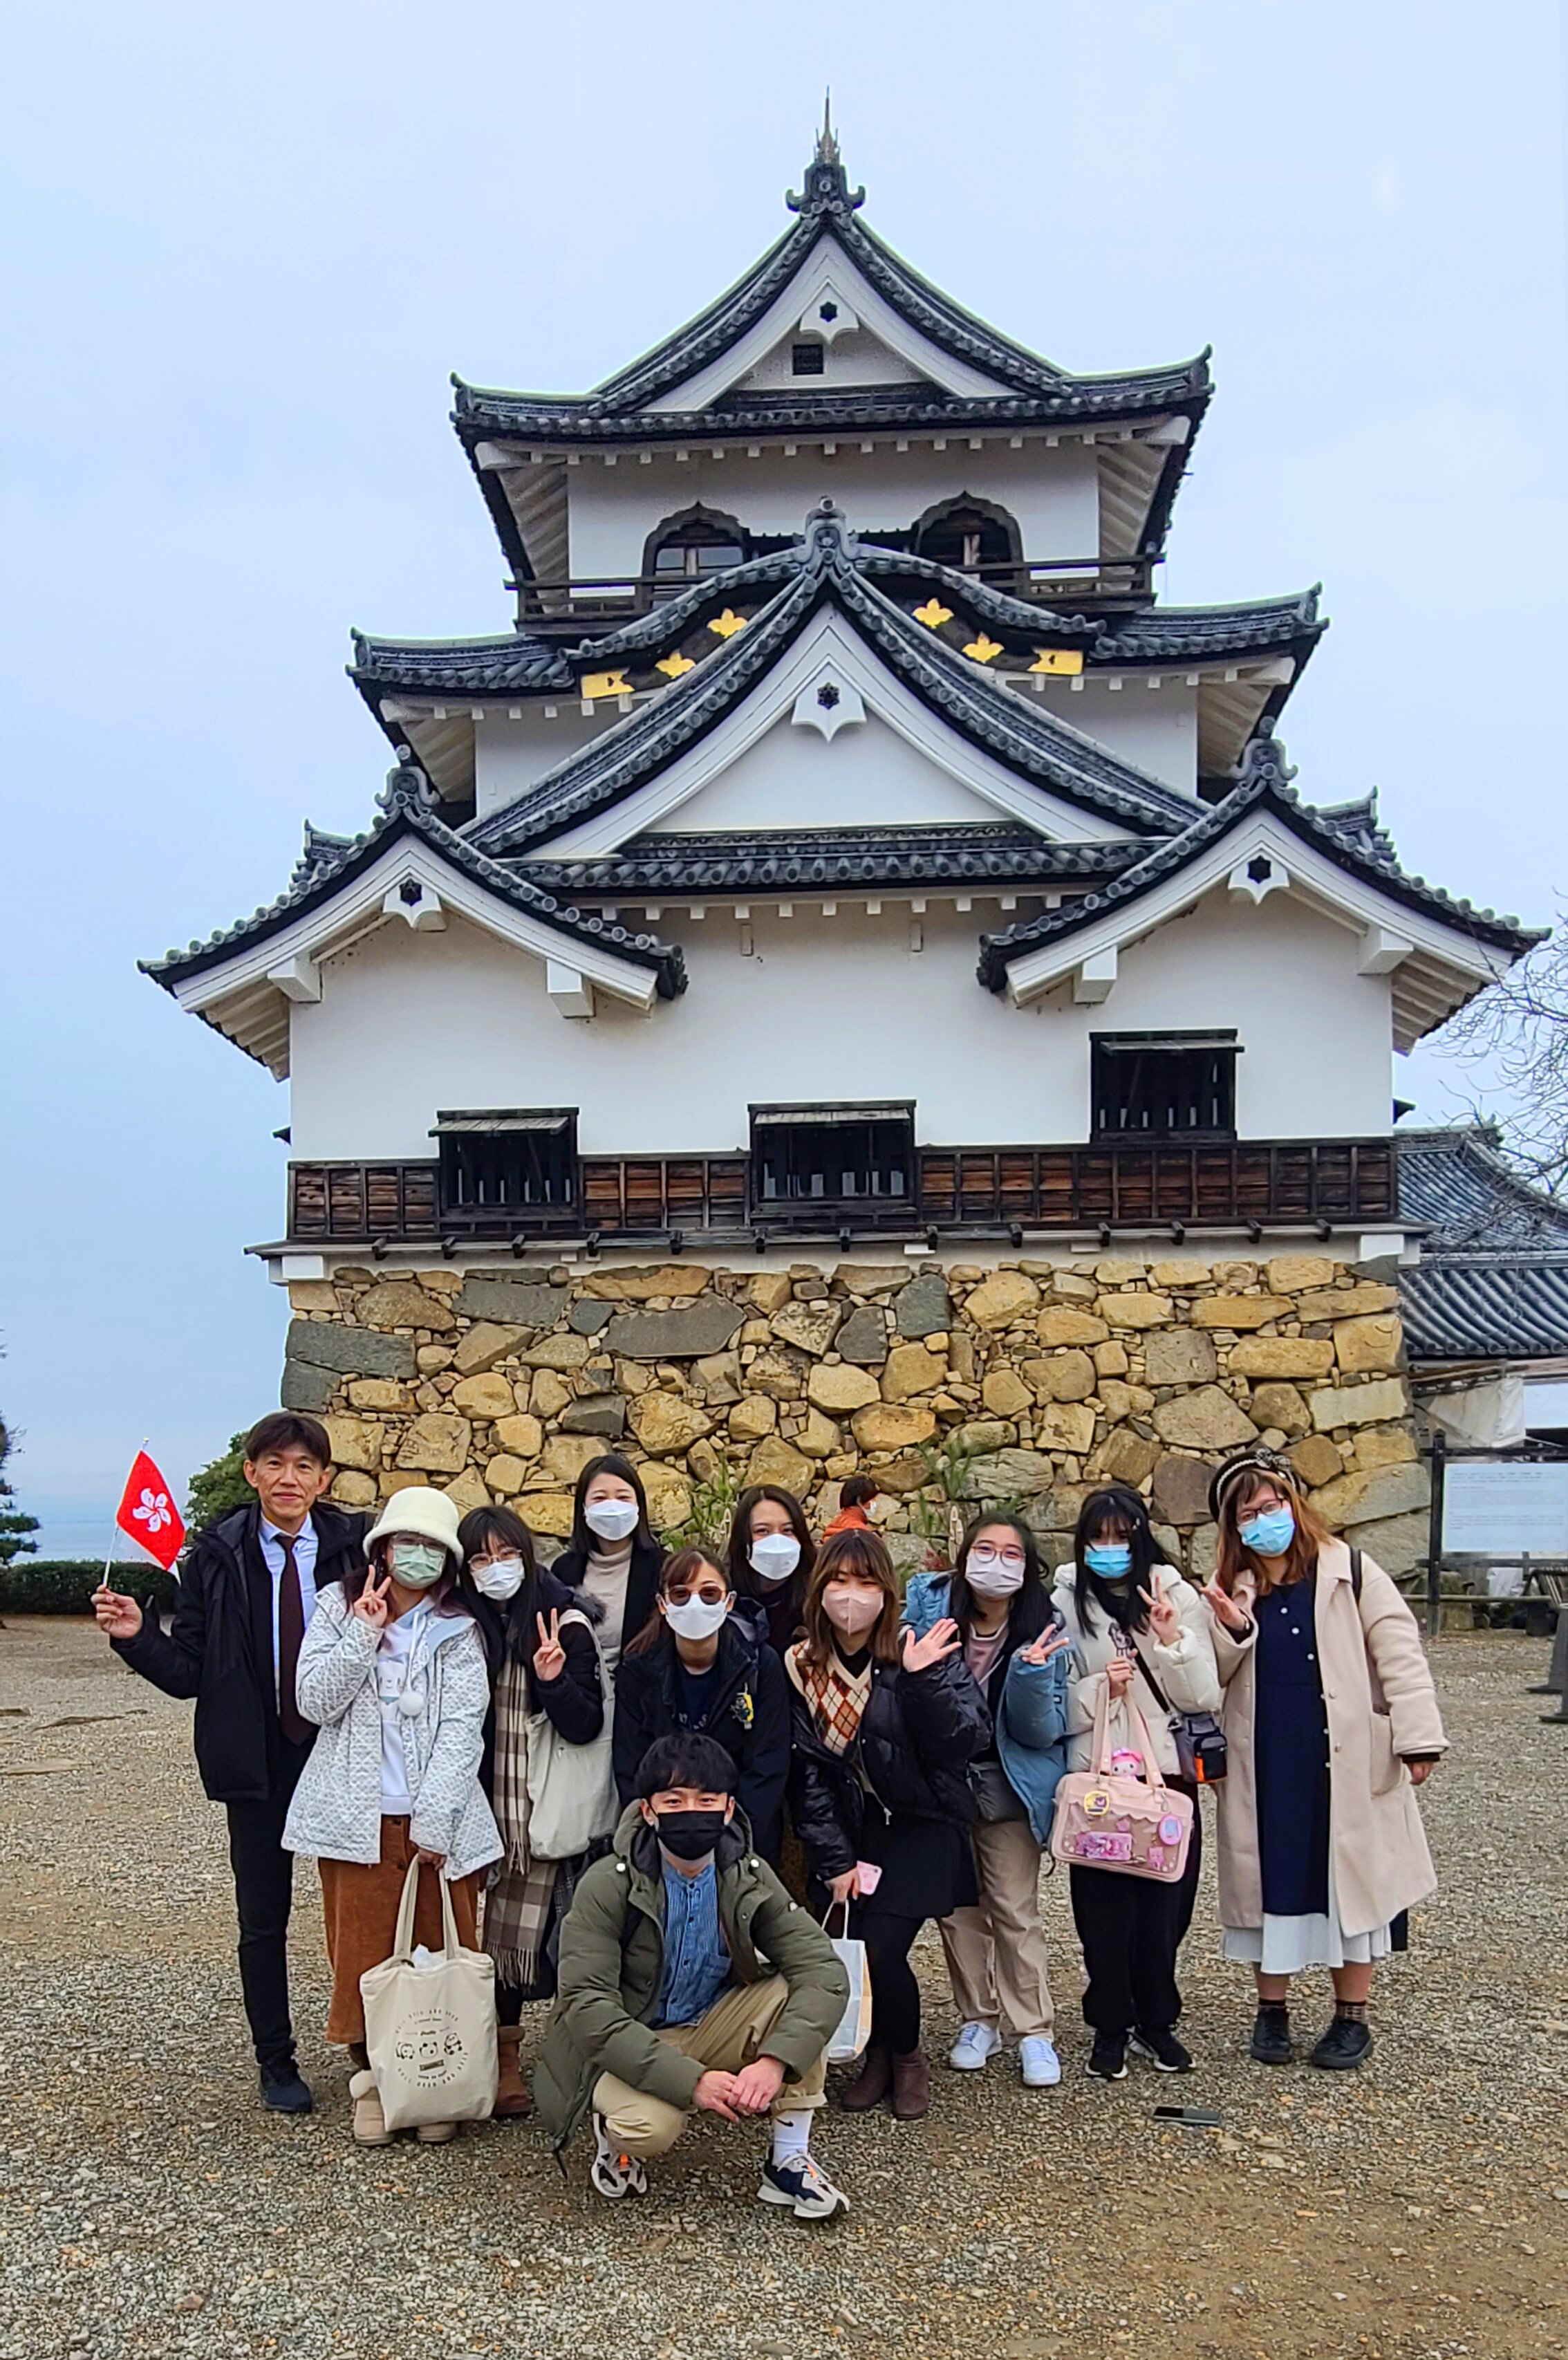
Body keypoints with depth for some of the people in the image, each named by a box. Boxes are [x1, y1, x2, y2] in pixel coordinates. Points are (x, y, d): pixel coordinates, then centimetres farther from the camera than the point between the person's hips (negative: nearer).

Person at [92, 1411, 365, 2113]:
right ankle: (275, 2060, 29)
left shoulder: (354, 1548, -5)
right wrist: (136, 1635, -17)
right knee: (262, 1918, 12)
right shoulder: (217, 1557, -3)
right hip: (257, 1763, 1)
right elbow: (188, 1673, -3)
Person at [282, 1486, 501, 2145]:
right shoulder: (338, 1608, 6)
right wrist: (362, 1634, -13)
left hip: (437, 1819, 0)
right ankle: (370, 2077, 21)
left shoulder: (458, 1630, 4)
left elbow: (462, 1728, -4)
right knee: (362, 1950, 5)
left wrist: (435, 1818, -13)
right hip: (357, 1818, 0)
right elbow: (314, 1702, -3)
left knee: (441, 1951, 2)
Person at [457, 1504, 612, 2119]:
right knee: (496, 1928, 4)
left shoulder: (564, 1623, -6)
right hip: (487, 1803, 3)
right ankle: (502, 2055, 19)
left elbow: (587, 1726, -8)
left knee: (526, 1927, -2)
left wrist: (555, 1680, -24)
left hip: (549, 1807, -3)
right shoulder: (464, 1626, 3)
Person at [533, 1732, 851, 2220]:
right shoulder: (608, 1886, -20)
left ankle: (790, 2160, -10)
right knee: (651, 2126, -35)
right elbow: (587, 2007, -26)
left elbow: (824, 1970, -18)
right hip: (622, 2047, -3)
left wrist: (775, 2060, -36)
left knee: (798, 1993, -22)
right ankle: (615, 2130, 2)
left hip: (709, 2030, 4)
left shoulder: (749, 1878, -10)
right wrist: (690, 2080, -35)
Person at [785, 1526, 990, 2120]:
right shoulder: (801, 1668, -2)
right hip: (848, 1832, 3)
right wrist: (834, 1861, -7)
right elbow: (806, 1773, -2)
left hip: (919, 1828, -3)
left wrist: (923, 1680, -29)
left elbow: (966, 1742, -17)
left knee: (881, 1948, -15)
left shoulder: (922, 1653, -8)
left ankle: (906, 2057, 15)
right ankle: (876, 2054, 22)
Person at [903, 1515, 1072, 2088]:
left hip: (1008, 1788, -1)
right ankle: (978, 2021, 27)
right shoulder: (927, 1603, -11)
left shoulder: (1043, 1631, -12)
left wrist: (1033, 1676, -30)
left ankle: (1034, 2032, 15)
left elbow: (1043, 1732, -13)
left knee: (1016, 1911, 1)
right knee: (957, 1908, 10)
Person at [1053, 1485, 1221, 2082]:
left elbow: (1204, 1699, -2)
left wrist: (1171, 1641, -16)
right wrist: (1100, 1690, -18)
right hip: (1094, 1780, -1)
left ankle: (1156, 2019, 27)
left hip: (1166, 1774, 1)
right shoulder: (1064, 1604, -2)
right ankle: (1110, 2026, 21)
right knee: (1104, 1908, 3)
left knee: (1163, 1906, 8)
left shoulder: (1178, 1597, 2)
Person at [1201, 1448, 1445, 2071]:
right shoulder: (1231, 1589, 7)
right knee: (1272, 1877, 9)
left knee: (1351, 1877, 7)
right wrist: (1231, 1632, -12)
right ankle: (1271, 2009, 24)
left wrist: (1417, 1737, -10)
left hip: (1346, 1758, -2)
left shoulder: (1348, 1571, -4)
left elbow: (1398, 1652, -5)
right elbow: (1211, 1679, 8)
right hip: (1264, 1765, 3)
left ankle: (1352, 2016, 21)